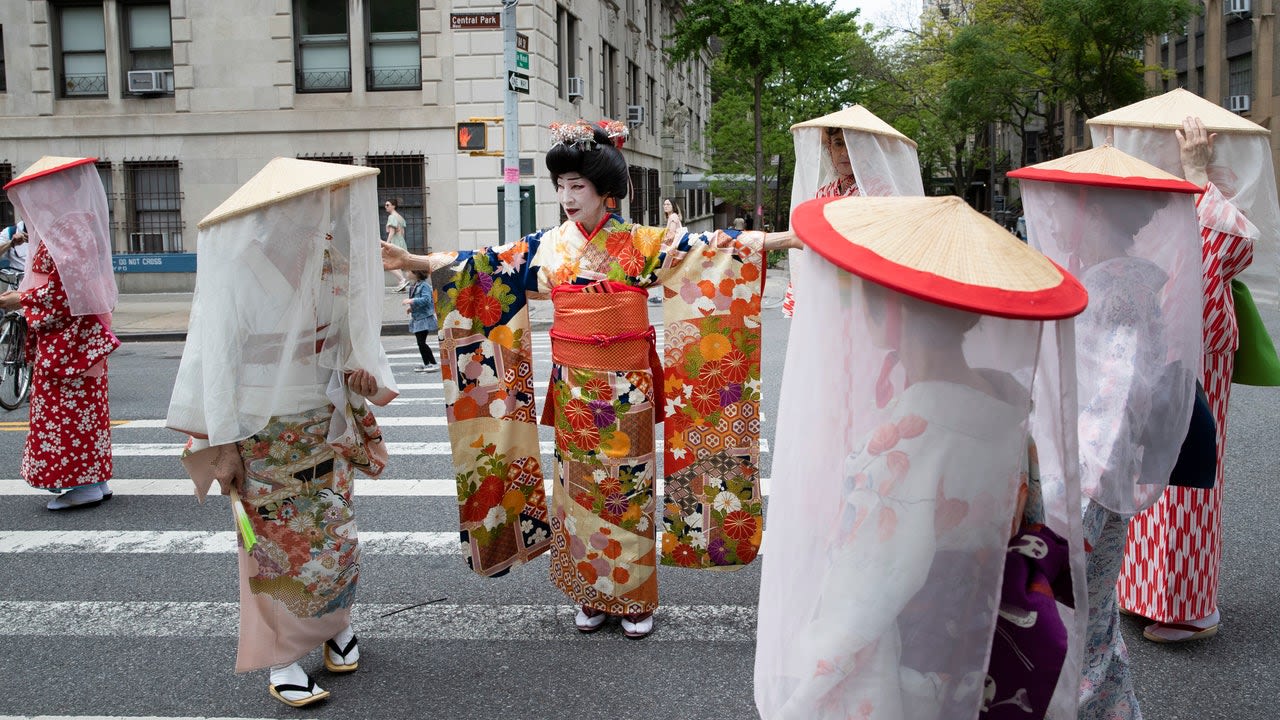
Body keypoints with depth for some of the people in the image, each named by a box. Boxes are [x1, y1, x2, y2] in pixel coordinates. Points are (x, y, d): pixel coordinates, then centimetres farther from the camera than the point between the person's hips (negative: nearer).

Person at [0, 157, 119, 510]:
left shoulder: (65, 230, -17)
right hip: (80, 334, 10)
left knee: (66, 408, -4)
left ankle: (85, 484, 0)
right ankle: (95, 479, 19)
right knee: (84, 405, 13)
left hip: (66, 341, -10)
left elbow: (63, 290, -22)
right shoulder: (77, 223, 13)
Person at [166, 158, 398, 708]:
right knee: (276, 542, 4)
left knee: (335, 532, 13)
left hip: (326, 425, 5)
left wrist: (359, 368, -7)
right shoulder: (238, 265, -16)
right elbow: (217, 355, -13)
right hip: (263, 433, -5)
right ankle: (281, 656, 18)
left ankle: (336, 625, 34)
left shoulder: (327, 259, 0)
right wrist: (223, 445, -13)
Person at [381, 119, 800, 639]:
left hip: (626, 387, -2)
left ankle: (634, 598, 18)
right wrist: (412, 261, 0)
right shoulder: (547, 246, 4)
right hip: (574, 387, 2)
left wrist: (786, 238, -14)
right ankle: (590, 595, 22)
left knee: (628, 487, 4)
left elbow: (710, 247, -7)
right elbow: (482, 266, 5)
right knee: (579, 487, 8)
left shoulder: (642, 243, -3)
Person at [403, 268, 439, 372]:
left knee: (421, 342, -11)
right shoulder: (413, 286, 13)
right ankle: (426, 364, 19)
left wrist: (412, 301, -26)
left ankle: (433, 363, -5)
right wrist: (411, 307, 9)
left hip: (424, 317, -9)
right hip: (417, 318, 9)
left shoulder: (424, 285, -15)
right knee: (420, 343, 12)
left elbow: (426, 299, -26)